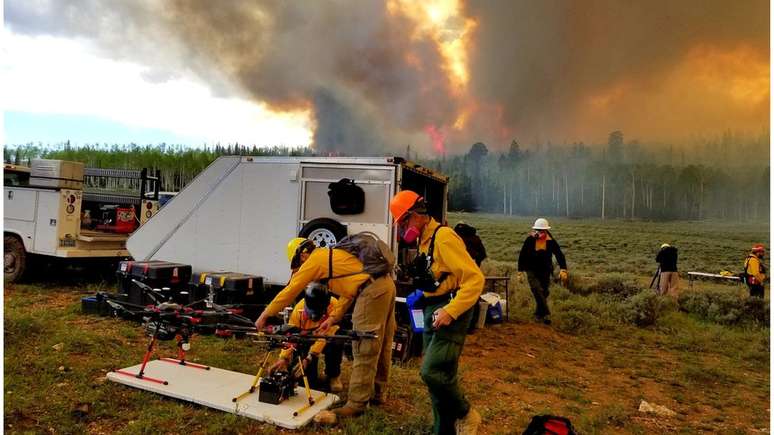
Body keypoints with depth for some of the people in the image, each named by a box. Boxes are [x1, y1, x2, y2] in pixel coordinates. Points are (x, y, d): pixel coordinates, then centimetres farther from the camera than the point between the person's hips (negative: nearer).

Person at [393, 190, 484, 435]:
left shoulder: (443, 237, -17)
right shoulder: (424, 240, 12)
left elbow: (475, 278, -23)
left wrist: (450, 312, -27)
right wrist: (422, 296, 9)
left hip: (450, 313, -9)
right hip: (432, 313, 9)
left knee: (432, 371, -15)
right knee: (438, 374, 13)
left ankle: (465, 415, 10)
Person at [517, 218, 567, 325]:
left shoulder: (551, 241, -6)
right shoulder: (530, 240, -10)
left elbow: (559, 255, -7)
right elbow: (522, 256, -3)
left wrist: (563, 270, -20)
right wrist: (520, 272, -2)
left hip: (545, 272, 2)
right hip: (532, 272, -2)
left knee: (543, 293, 8)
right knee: (538, 290, -19)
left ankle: (539, 315, 24)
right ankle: (546, 314, -18)